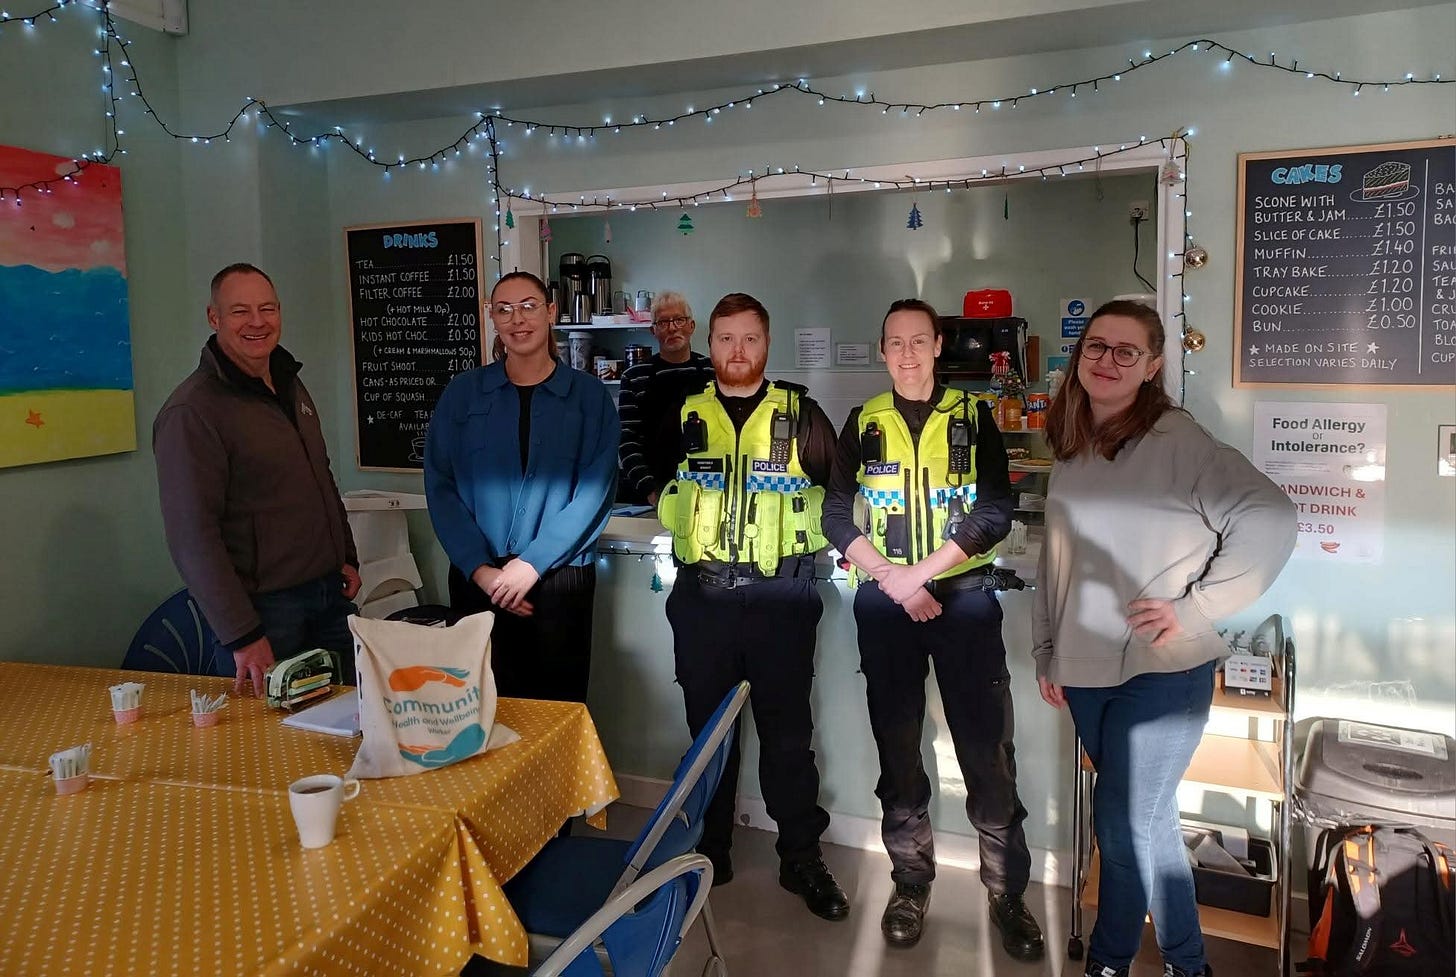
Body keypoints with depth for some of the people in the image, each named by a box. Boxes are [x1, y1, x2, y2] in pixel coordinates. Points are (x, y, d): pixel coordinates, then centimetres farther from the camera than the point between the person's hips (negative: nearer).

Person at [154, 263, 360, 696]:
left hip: (331, 595, 8)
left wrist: (347, 558, 14)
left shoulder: (291, 386, 11)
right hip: (264, 607, -7)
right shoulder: (191, 412, -15)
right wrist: (242, 636, -21)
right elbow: (193, 537, -19)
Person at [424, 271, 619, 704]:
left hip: (560, 578, -1)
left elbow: (595, 490, -6)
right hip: (479, 580, 1)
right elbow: (440, 486, 0)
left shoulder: (589, 396, 3)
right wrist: (479, 568, -11)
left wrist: (533, 563, -14)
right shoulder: (463, 393, 6)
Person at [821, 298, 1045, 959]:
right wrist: (892, 579, -11)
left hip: (963, 596, -1)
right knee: (897, 746, 9)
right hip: (884, 601, 2)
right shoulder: (864, 423, 8)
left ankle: (1008, 891, 13)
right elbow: (836, 515, 2)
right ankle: (911, 880, 23)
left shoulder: (972, 416, 4)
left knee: (987, 747, -1)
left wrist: (923, 569, -14)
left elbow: (995, 512, -5)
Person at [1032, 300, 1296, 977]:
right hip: (1085, 670, 6)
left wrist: (1194, 608, -17)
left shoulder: (1177, 442, -12)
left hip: (1161, 672, -6)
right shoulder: (1071, 451, 10)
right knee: (1144, 821, 17)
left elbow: (1269, 520, -19)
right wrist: (1046, 652, 17)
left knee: (1123, 827, -1)